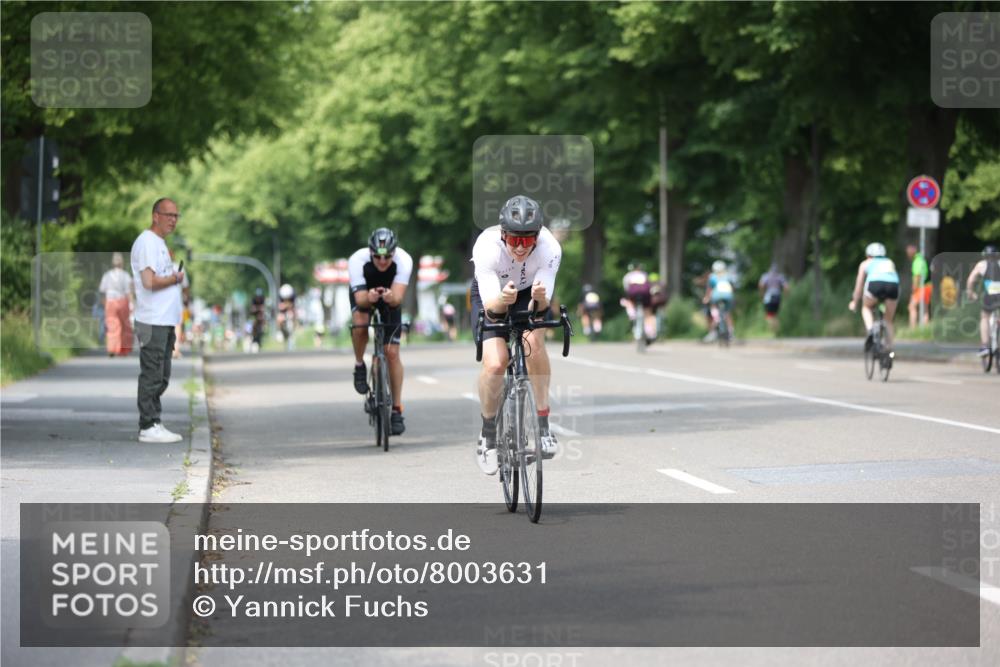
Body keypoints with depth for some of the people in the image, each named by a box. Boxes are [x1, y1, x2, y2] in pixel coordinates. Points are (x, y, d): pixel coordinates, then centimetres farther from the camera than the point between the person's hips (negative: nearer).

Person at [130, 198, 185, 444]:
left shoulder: (160, 243, 21)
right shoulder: (146, 242, -12)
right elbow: (150, 282, -21)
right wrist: (176, 278, -8)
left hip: (166, 322, 10)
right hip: (152, 322, -10)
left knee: (161, 378, 12)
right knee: (152, 376, -8)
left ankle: (155, 425, 16)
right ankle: (148, 427, -6)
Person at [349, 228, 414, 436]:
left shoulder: (404, 260, -34)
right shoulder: (357, 260, -35)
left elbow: (398, 296, -41)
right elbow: (360, 299, -38)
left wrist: (391, 297, -64)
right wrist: (368, 298, -61)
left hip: (390, 296, 0)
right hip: (363, 293, 0)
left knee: (392, 353, -8)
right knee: (360, 324, -34)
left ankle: (397, 410, 1)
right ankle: (359, 365, -4)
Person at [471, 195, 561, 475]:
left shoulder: (550, 249, -33)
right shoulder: (487, 247, -36)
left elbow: (542, 305, -34)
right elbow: (490, 308, -38)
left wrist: (539, 299, -56)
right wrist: (502, 300, -60)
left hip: (529, 294, 1)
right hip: (492, 295, -1)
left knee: (533, 339, -30)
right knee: (495, 364, -20)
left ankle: (543, 423, -18)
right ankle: (488, 431, 6)